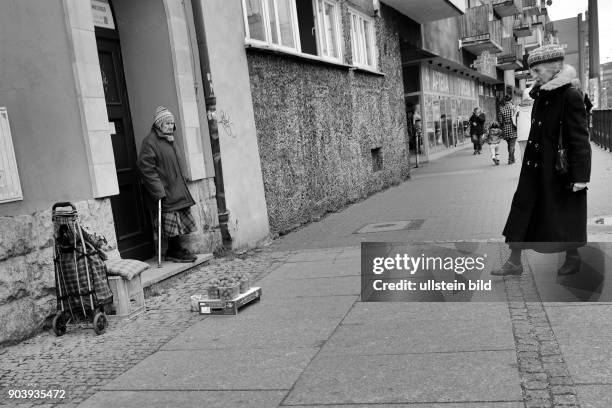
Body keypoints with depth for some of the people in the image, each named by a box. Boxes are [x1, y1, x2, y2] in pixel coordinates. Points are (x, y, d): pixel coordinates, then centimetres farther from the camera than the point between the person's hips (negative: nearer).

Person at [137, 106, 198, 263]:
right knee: (172, 220, -5)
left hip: (176, 188, 9)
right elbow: (145, 167, -18)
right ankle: (175, 251, 6)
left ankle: (175, 250, 19)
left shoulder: (168, 140, 16)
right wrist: (158, 190, -21)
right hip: (164, 190, -9)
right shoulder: (150, 141, -12)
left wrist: (182, 183, 21)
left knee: (179, 220, 10)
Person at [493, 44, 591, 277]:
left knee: (565, 216, 9)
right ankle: (514, 262, 11)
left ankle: (573, 259, 30)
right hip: (536, 168, 7)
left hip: (560, 170, -7)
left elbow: (580, 139, -17)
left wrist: (580, 175, -19)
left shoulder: (570, 97, -16)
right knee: (523, 208, 5)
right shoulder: (541, 95, 7)